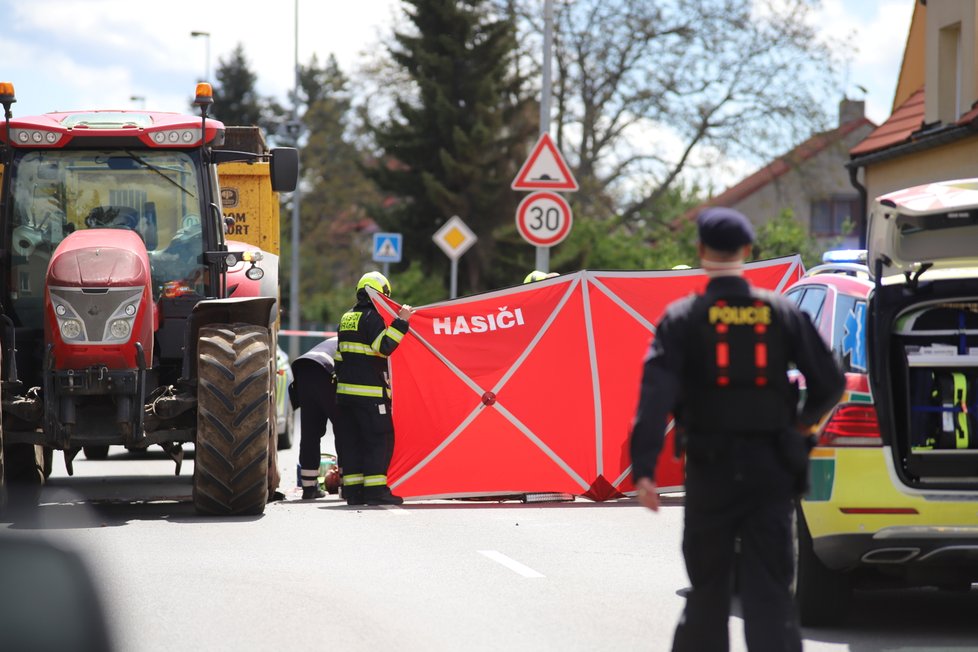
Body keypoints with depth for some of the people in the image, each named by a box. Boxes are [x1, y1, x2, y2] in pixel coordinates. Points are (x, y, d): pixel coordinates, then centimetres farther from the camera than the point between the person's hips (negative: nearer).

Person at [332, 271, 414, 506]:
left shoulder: (347, 318, 17)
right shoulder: (372, 317, -10)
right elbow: (384, 347, -21)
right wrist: (400, 322, -19)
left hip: (345, 390, 8)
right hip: (370, 390, -8)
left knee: (350, 440, 8)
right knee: (379, 438, -5)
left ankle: (352, 489, 7)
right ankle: (375, 489, -11)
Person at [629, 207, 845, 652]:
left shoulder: (683, 317, -4)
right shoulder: (783, 313, 2)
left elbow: (656, 394, -15)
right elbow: (830, 384, 2)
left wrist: (643, 469, -19)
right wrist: (801, 421, 22)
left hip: (711, 466, -1)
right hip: (771, 467, 1)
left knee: (708, 585, 13)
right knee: (770, 589, -2)